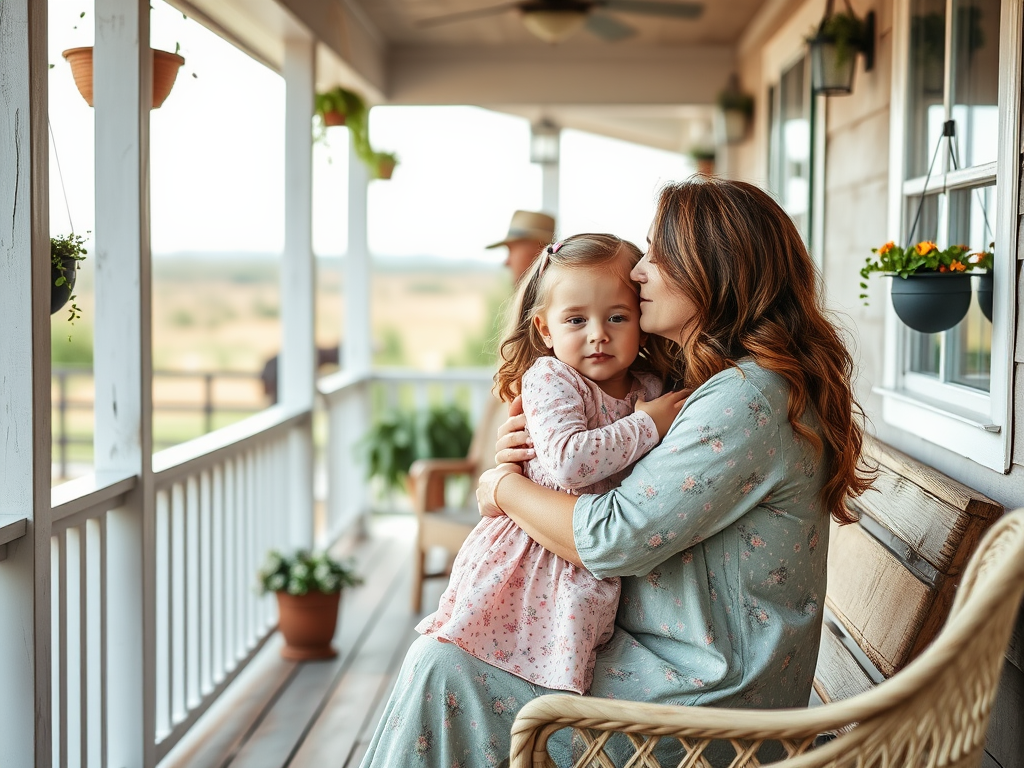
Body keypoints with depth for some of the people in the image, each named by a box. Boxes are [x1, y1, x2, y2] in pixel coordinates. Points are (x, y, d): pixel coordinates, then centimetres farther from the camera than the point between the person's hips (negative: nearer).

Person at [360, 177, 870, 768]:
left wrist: (505, 487, -7)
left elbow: (615, 539, -24)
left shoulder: (747, 398, -22)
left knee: (441, 664, -12)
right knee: (453, 641, 11)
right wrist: (526, 452, 1)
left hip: (705, 691, -10)